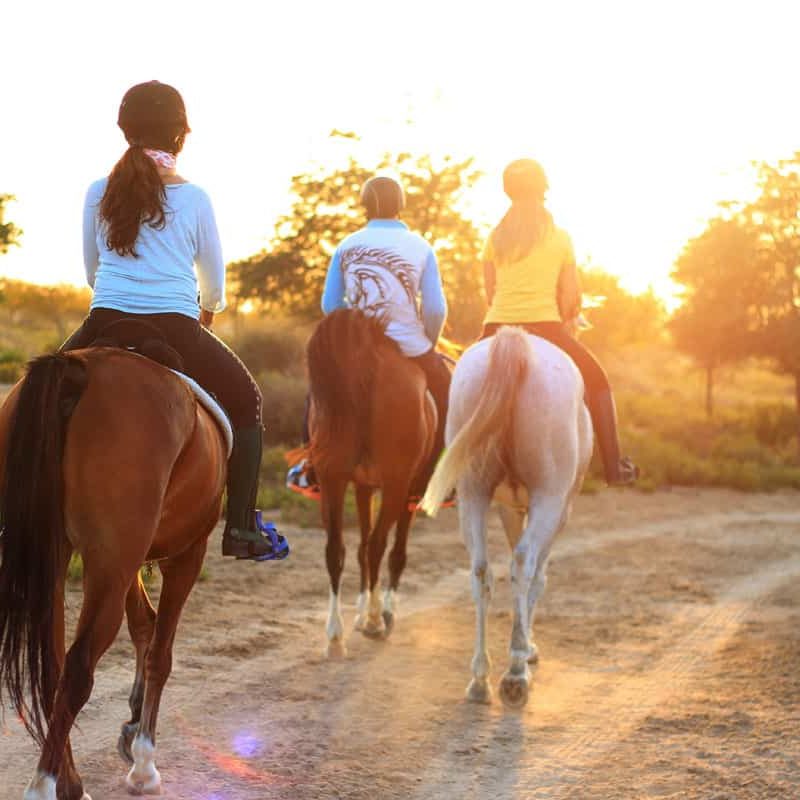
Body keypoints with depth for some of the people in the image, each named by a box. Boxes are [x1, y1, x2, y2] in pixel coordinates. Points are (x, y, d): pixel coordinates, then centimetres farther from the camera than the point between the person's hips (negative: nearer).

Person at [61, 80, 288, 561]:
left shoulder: (99, 192, 7)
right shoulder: (194, 198, 2)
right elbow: (215, 280, 13)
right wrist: (208, 310, 36)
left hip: (105, 326, 2)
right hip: (176, 331, -2)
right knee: (246, 400, 19)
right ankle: (242, 527, 13)